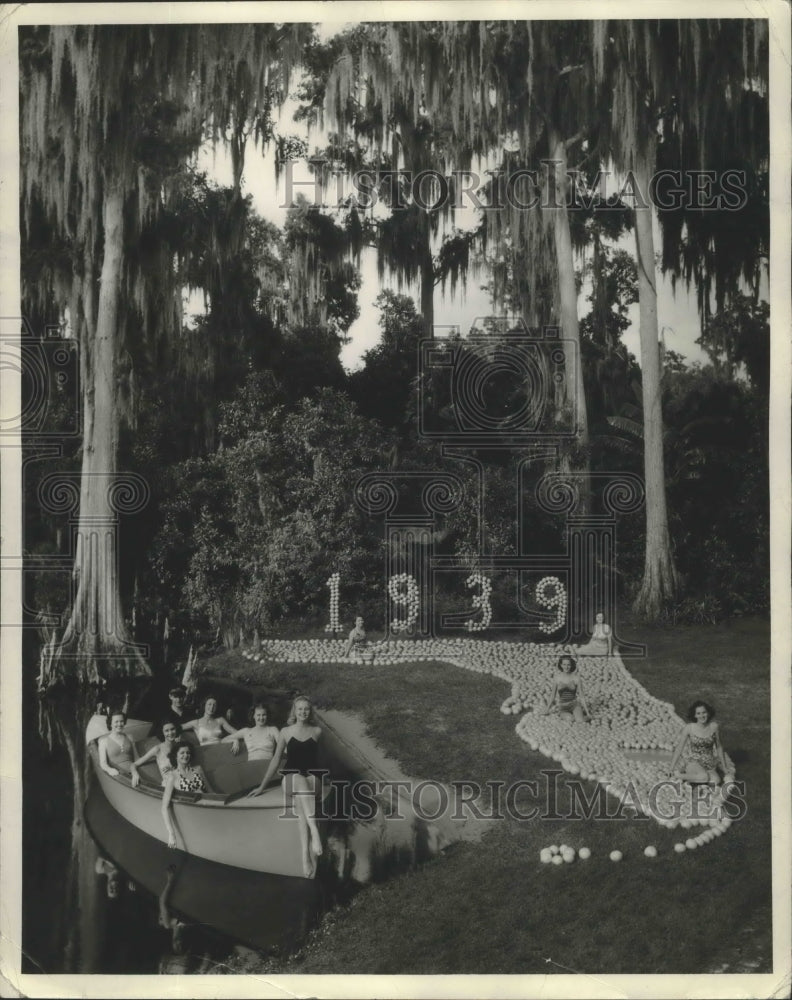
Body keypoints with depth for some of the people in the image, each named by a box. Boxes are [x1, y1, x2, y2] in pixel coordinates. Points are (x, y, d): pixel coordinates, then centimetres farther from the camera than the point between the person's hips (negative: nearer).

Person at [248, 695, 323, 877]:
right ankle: (314, 831, -54)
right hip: (291, 777, 0)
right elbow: (276, 759, 12)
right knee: (299, 781, -40)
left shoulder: (317, 732, 10)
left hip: (311, 777, 0)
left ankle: (306, 854, -51)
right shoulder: (286, 732, 10)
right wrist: (262, 786, 11)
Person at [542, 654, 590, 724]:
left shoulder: (576, 679, -4)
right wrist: (547, 709, 14)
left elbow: (581, 696, 0)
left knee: (581, 722, -24)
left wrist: (586, 711, -3)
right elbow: (553, 695, 10)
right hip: (562, 706, 1)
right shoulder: (557, 678, -1)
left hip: (574, 704, -1)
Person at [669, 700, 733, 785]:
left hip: (709, 763, 4)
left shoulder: (714, 727, -7)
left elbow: (719, 747, 6)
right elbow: (679, 748, -5)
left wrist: (724, 767, 12)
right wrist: (671, 768, -2)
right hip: (693, 761, -4)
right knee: (704, 777, -31)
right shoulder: (689, 728, -13)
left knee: (716, 781, -21)